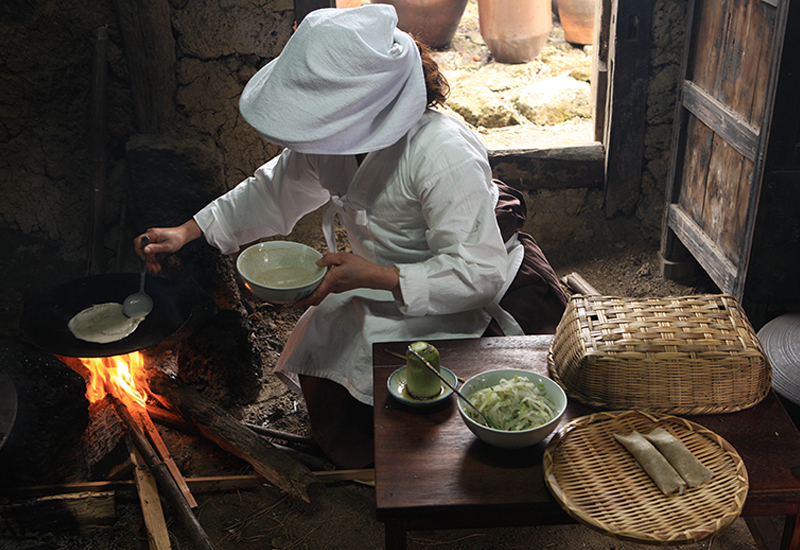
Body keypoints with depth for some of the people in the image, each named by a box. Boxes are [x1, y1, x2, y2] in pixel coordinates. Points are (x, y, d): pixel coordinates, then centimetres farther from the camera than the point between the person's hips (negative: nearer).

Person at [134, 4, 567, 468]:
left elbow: (480, 274, -32)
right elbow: (274, 191, 9)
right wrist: (188, 233, 5)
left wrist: (372, 276, -37)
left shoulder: (444, 156, -33)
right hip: (378, 290, 7)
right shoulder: (332, 139, -10)